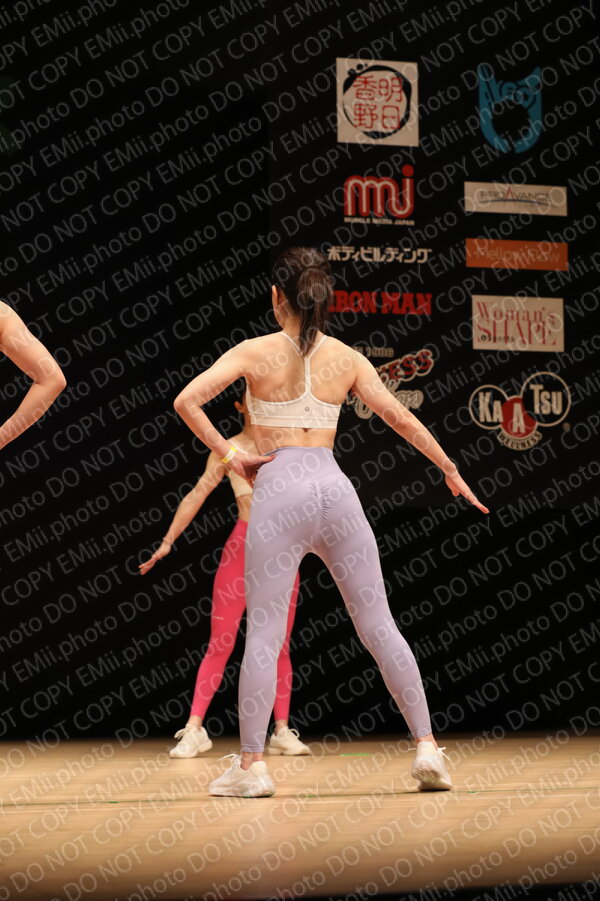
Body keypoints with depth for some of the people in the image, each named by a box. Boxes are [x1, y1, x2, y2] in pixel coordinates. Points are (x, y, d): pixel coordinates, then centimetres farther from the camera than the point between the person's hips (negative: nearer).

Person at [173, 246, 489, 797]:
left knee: (264, 631, 1)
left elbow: (187, 401, -9)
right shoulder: (346, 359, 8)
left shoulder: (256, 353, 1)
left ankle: (252, 766, 2)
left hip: (278, 489, -2)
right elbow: (401, 418, 9)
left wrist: (227, 453, 0)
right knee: (378, 624, 8)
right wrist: (451, 471, 19)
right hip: (334, 489, 3)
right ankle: (427, 748, 8)